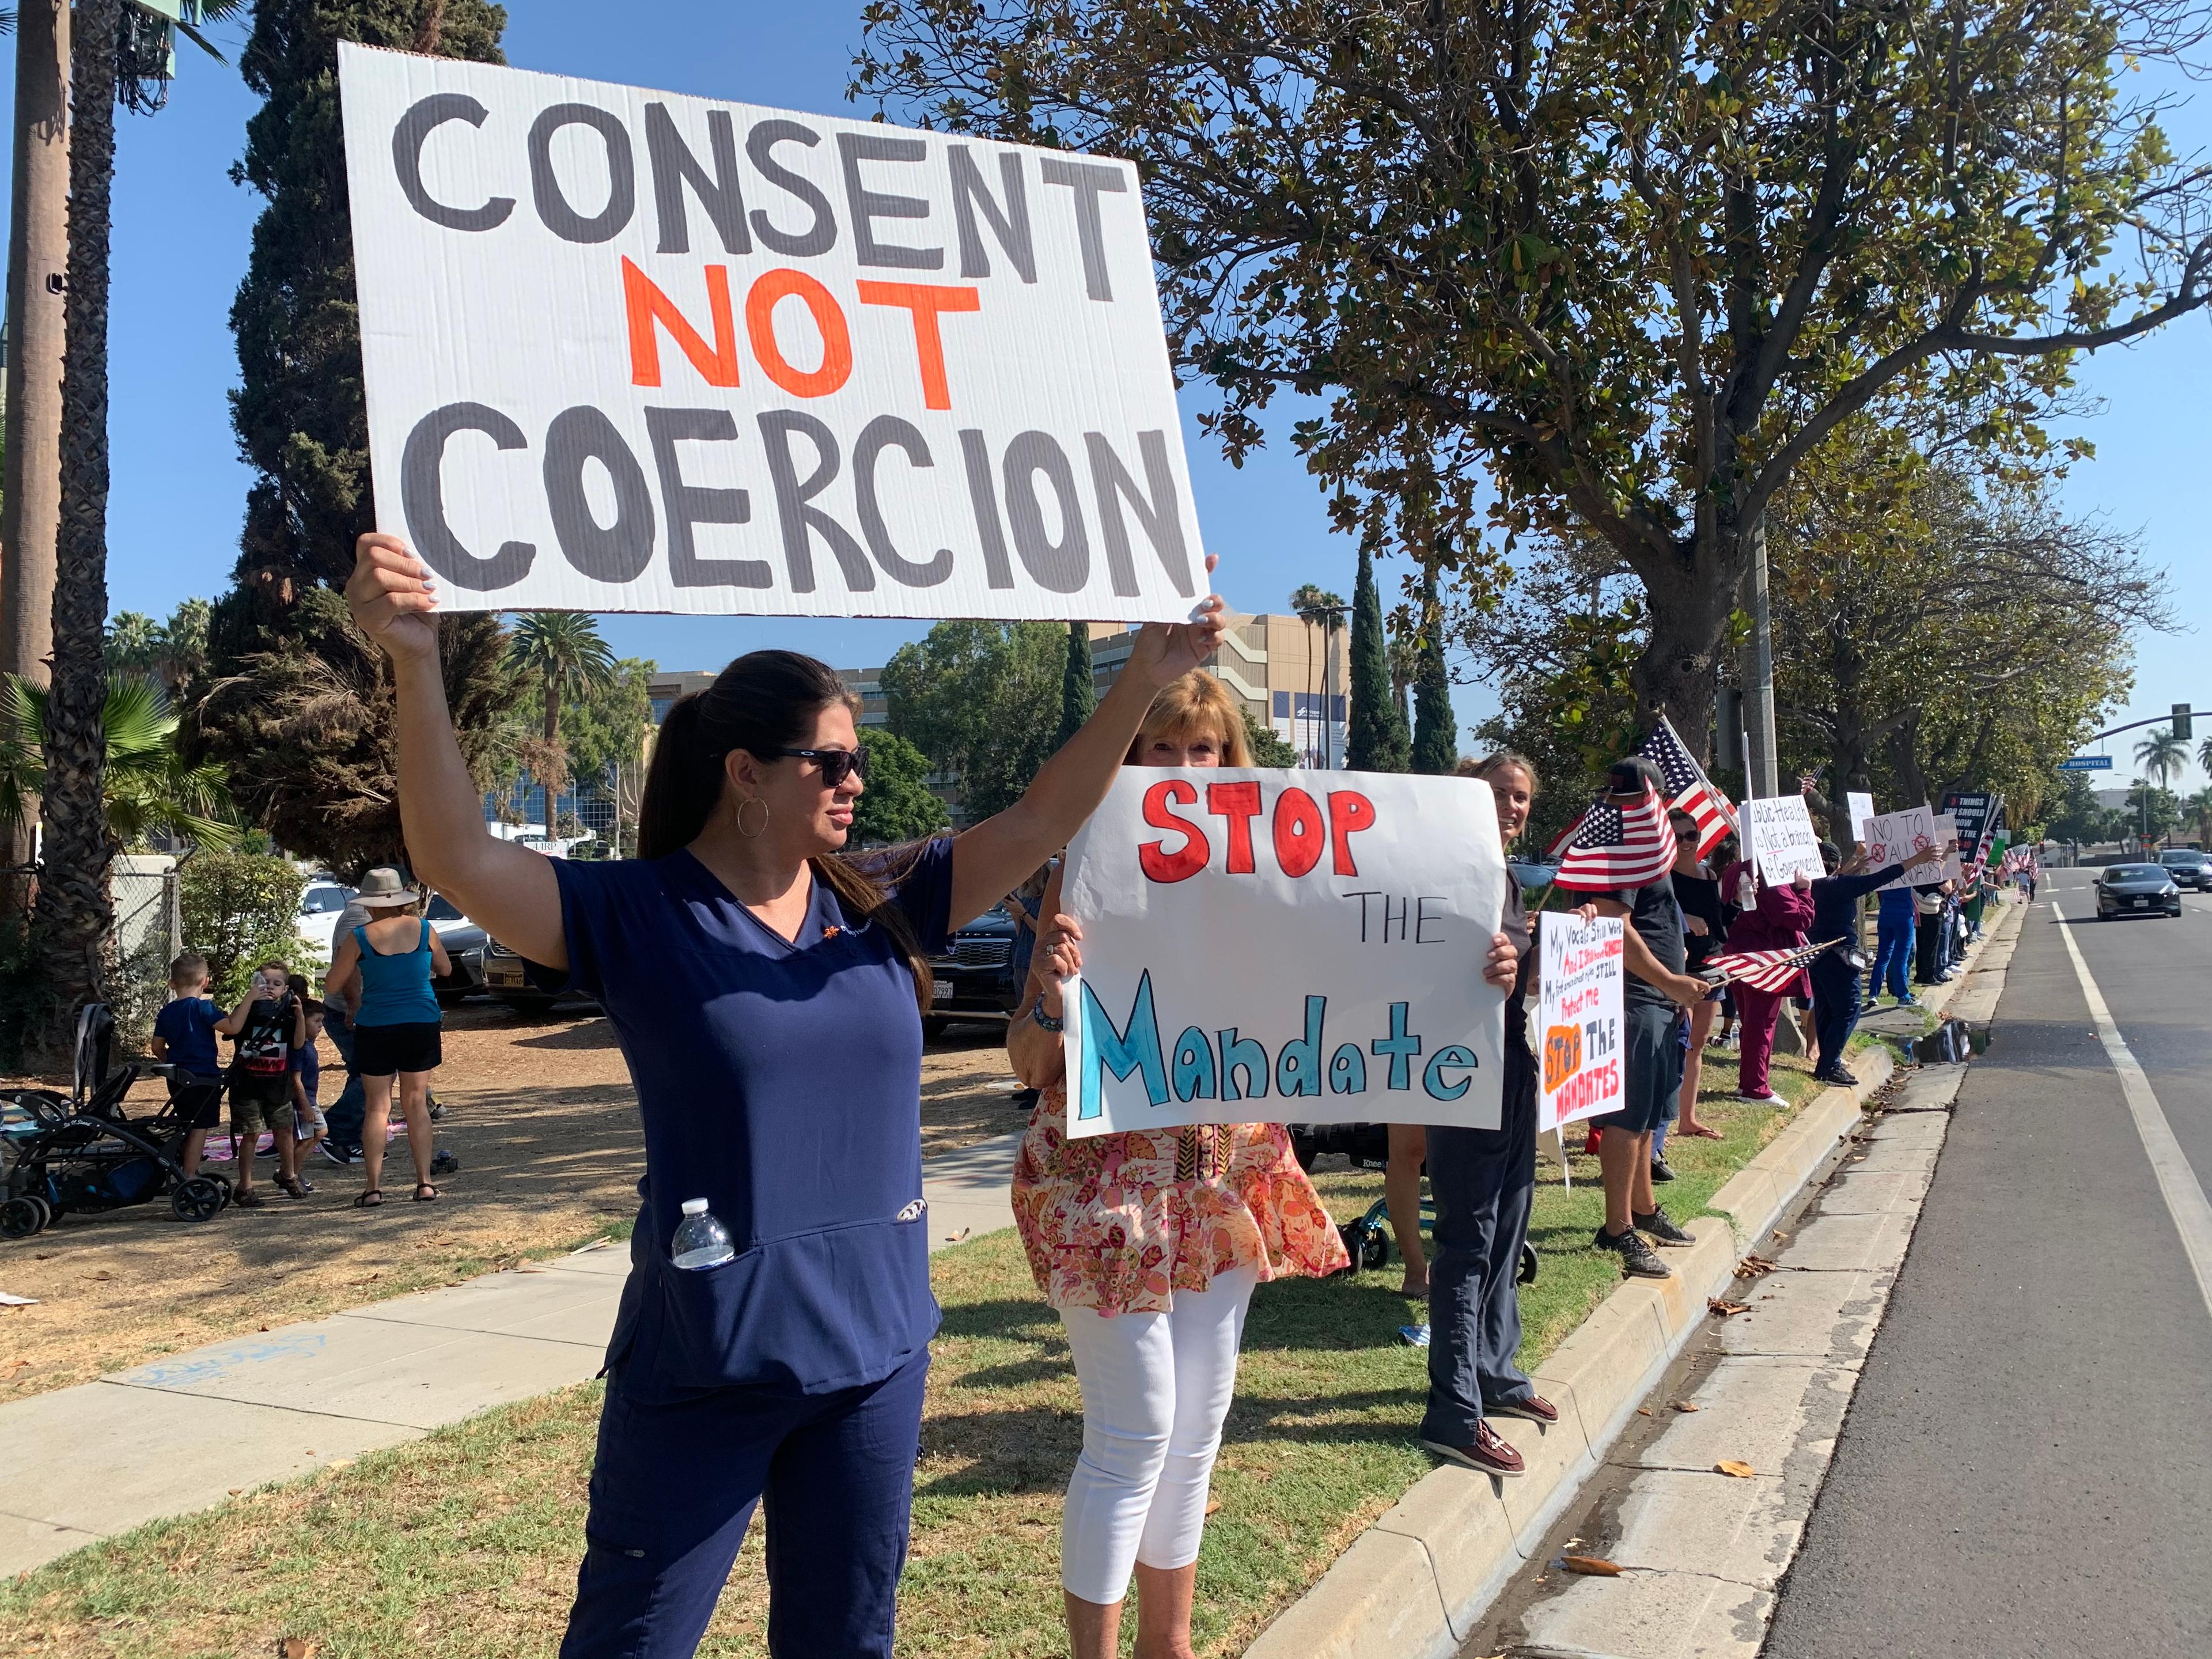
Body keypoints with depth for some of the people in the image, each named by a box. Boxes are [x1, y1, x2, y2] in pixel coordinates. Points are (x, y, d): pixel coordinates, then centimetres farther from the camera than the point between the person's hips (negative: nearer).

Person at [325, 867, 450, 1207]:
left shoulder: (360, 937, -7)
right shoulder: (423, 929, -1)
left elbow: (333, 985, 0)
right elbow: (445, 969, 15)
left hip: (376, 1028, -2)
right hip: (422, 1024, 2)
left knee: (377, 1106, 7)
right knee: (416, 1103, 10)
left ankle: (374, 1188, 5)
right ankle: (425, 1183, 8)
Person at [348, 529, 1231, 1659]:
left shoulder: (880, 906, 2)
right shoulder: (635, 916, -9)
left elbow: (1040, 821, -2)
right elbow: (460, 862, -22)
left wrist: (1143, 680, -12)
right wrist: (416, 664, -35)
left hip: (876, 1351, 4)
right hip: (701, 1366, -4)